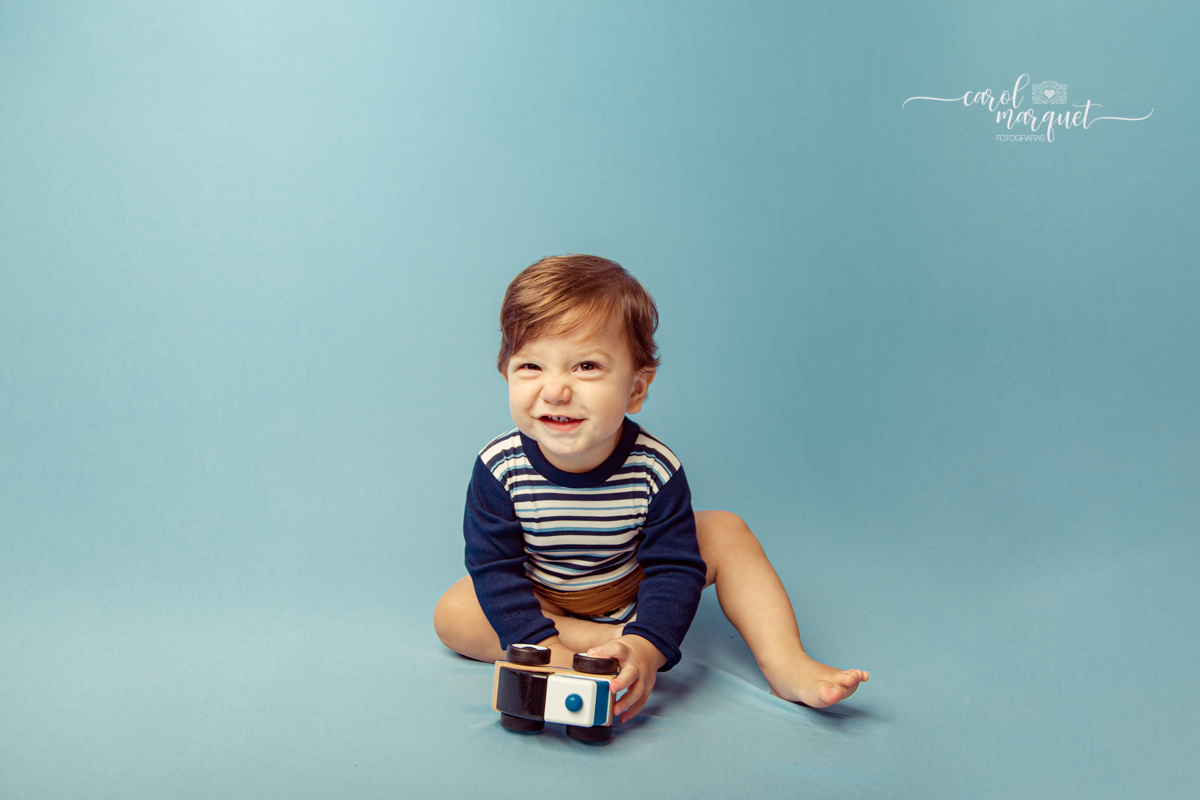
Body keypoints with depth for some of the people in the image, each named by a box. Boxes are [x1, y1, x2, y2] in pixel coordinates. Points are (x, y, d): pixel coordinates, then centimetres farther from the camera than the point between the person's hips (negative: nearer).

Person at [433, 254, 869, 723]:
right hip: (542, 605, 0)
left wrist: (647, 648, -42)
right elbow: (494, 567, -22)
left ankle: (786, 665, -15)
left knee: (724, 530, -14)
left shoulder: (654, 469, -26)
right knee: (453, 614, -24)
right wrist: (543, 646, -35)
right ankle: (600, 643, -25)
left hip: (633, 593, 0)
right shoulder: (500, 468, -26)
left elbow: (675, 568, -25)